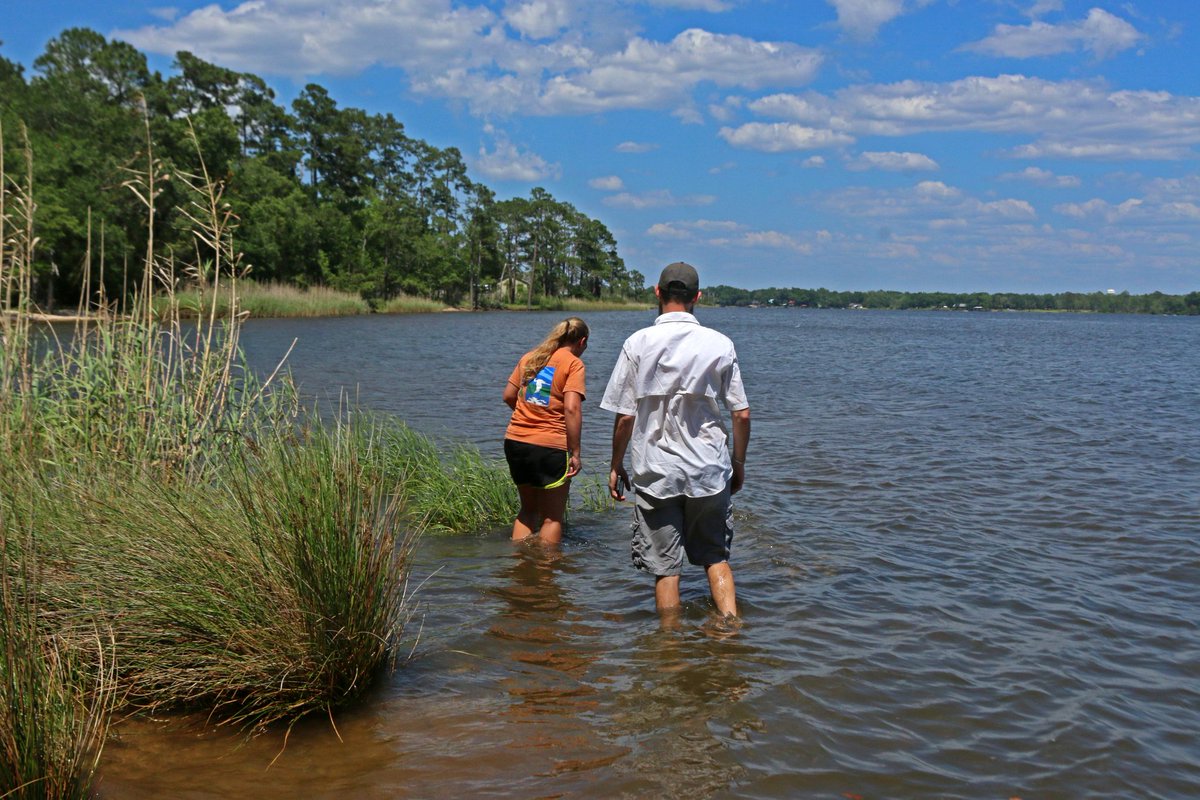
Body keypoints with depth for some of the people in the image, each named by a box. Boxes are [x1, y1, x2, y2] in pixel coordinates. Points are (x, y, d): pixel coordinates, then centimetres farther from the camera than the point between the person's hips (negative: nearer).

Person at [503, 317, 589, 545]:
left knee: (528, 510, 21)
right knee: (552, 517, 7)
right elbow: (571, 408, -15)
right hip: (550, 446, -6)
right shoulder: (574, 364, -5)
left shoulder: (529, 357, 13)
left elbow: (508, 395, 15)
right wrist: (575, 453, -13)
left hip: (515, 440, 6)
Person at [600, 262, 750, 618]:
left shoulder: (637, 343, -6)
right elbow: (742, 414, -1)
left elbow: (625, 416, -5)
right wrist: (738, 463, 13)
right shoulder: (720, 344, -3)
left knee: (665, 567, 7)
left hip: (655, 471, -1)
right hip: (709, 469, 1)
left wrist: (616, 466, 7)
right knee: (716, 557, 16)